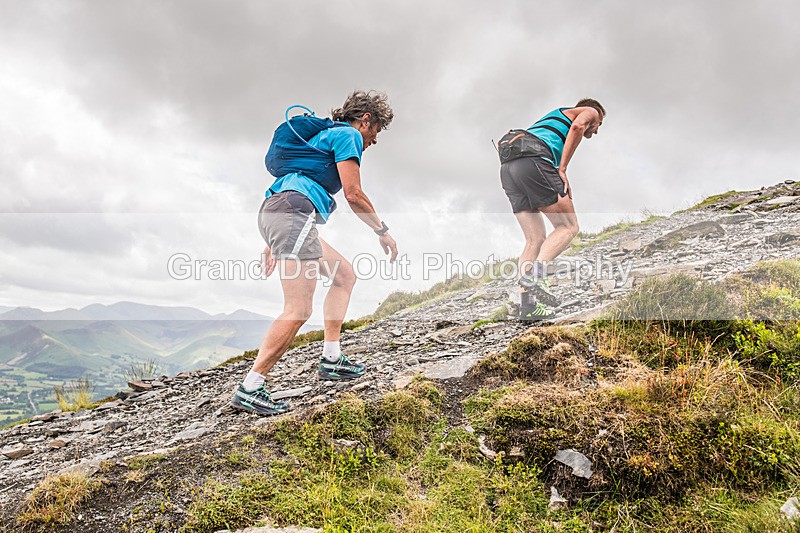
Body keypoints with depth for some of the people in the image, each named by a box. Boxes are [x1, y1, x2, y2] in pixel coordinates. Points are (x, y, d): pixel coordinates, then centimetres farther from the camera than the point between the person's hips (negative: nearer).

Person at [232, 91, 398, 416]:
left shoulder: (325, 135, 33)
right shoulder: (349, 135, 4)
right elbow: (353, 194, -6)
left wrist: (273, 243, 30)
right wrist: (382, 231, 6)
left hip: (274, 209, 10)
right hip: (294, 211, -10)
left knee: (344, 274, 16)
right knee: (298, 310, -12)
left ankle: (331, 360, 15)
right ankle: (249, 389, -10)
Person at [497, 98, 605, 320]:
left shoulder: (554, 116, 42)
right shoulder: (590, 111, 21)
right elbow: (577, 126, -3)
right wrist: (562, 169, -7)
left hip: (507, 167, 7)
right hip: (532, 161, -7)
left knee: (536, 238, 7)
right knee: (568, 227, -2)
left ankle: (528, 304, 0)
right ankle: (535, 276, -23)